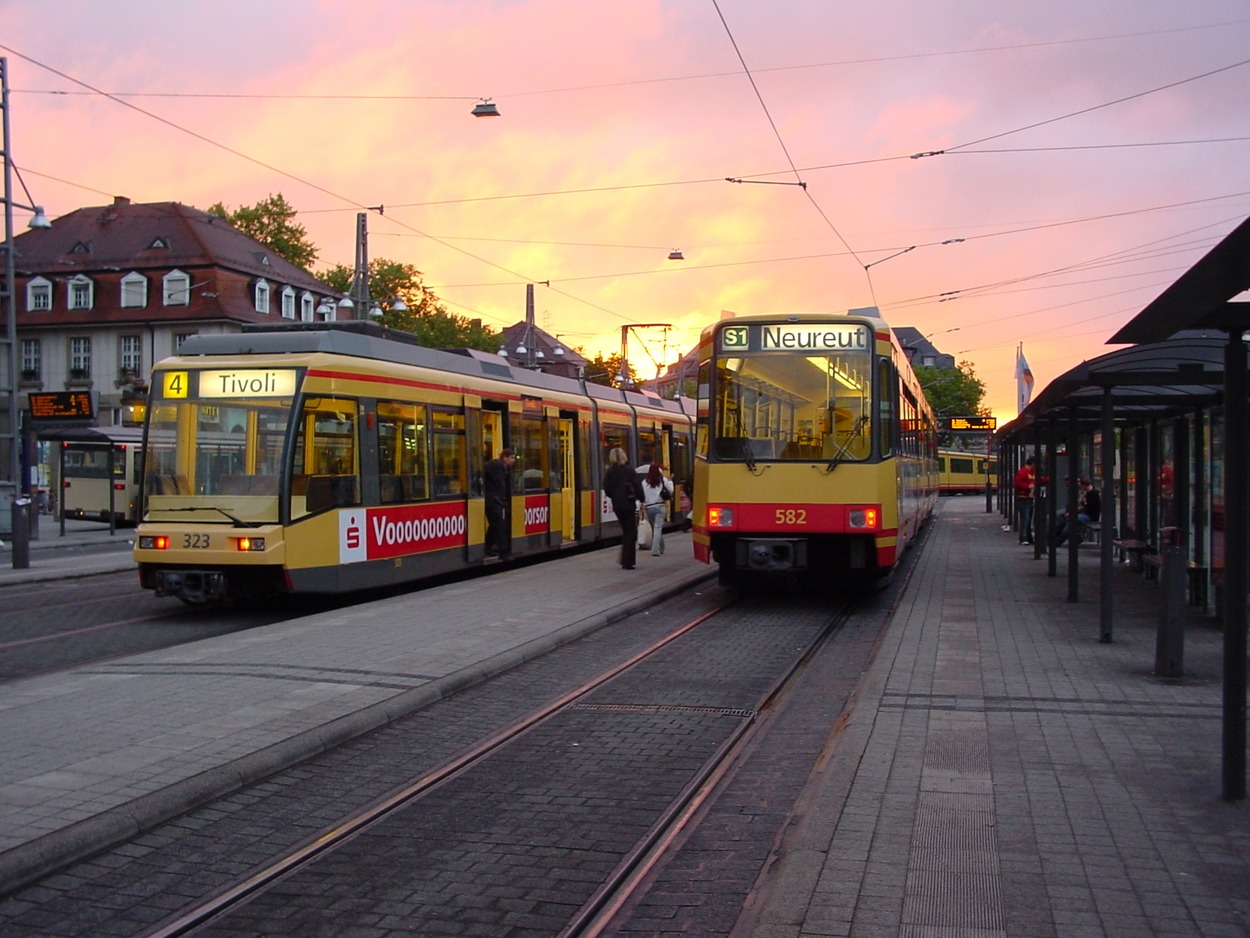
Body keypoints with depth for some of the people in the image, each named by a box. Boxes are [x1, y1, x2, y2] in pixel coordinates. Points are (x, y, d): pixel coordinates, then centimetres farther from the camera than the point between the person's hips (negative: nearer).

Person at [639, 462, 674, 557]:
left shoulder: (644, 482, 3)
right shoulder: (663, 480, -2)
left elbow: (642, 496, 0)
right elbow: (670, 491, 4)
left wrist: (642, 507, 4)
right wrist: (670, 481, 19)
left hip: (648, 507, 2)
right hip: (659, 506, -2)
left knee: (654, 528, 16)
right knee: (658, 528, -6)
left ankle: (660, 548, 28)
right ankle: (655, 550, -15)